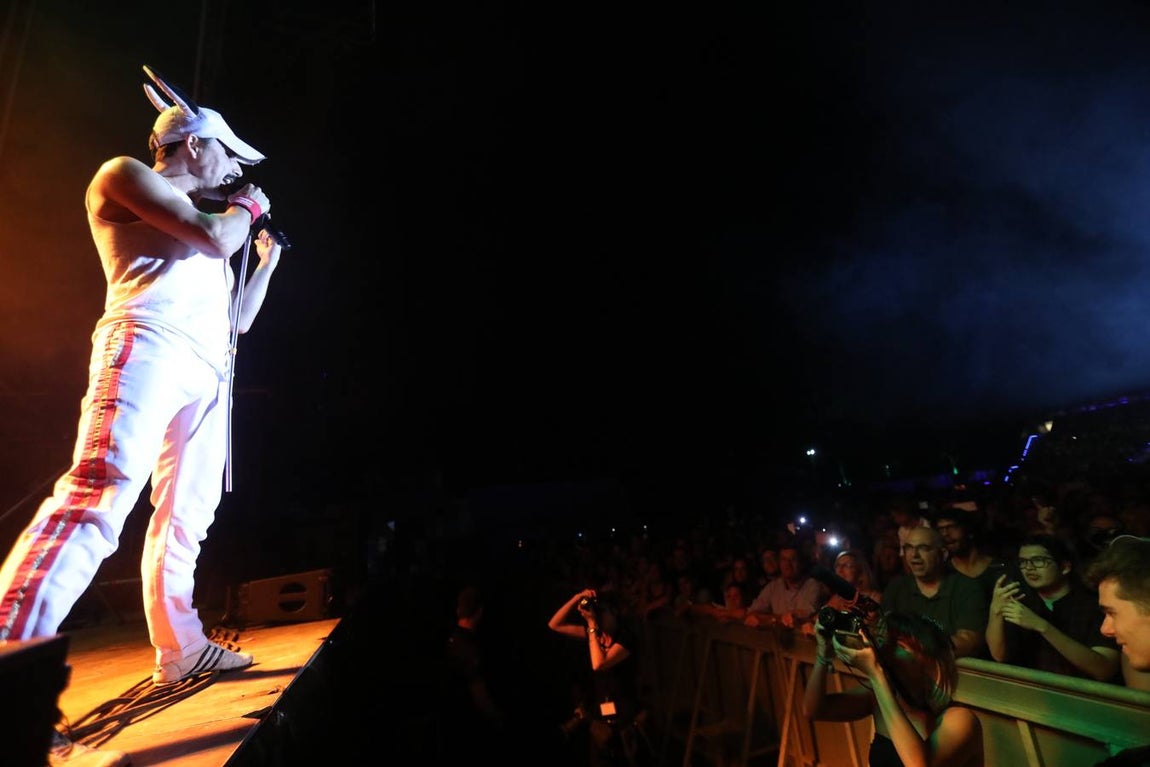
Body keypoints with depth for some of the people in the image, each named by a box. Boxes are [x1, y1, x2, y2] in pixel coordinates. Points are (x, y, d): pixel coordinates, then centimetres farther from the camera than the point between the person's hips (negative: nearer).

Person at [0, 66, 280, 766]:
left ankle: (180, 648, 15)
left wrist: (268, 256, 34)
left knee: (187, 513, 7)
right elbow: (215, 237, -8)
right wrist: (249, 208, 13)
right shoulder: (125, 174, 12)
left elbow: (238, 319, 30)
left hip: (208, 368, 8)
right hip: (150, 341, -8)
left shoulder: (200, 215, 33)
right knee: (101, 489, -24)